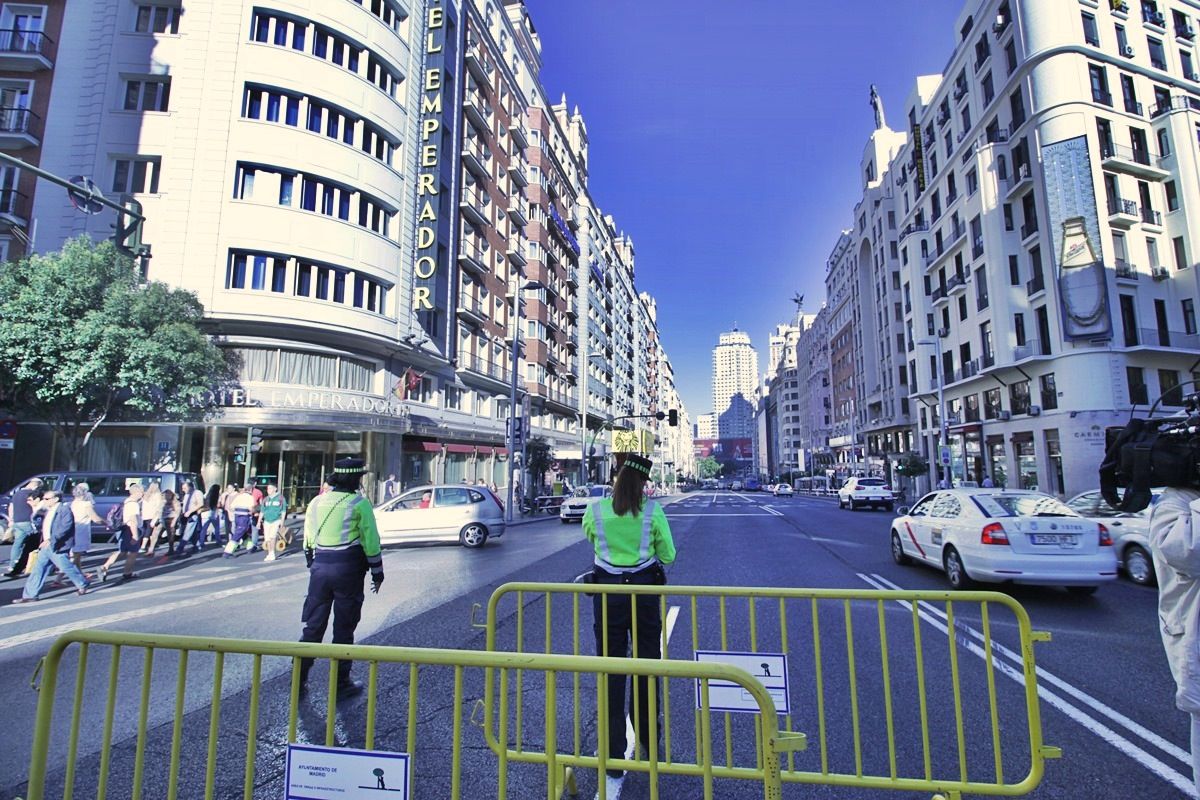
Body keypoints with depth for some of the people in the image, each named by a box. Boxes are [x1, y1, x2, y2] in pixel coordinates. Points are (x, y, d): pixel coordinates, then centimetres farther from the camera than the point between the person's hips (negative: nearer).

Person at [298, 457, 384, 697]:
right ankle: (341, 683, 15)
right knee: (343, 628, 6)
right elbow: (370, 540, -7)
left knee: (313, 625, 15)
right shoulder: (359, 503, -7)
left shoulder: (316, 502, 10)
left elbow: (308, 540, 15)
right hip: (347, 569, -5)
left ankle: (299, 679, 20)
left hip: (320, 567, 5)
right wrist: (377, 572, 1)